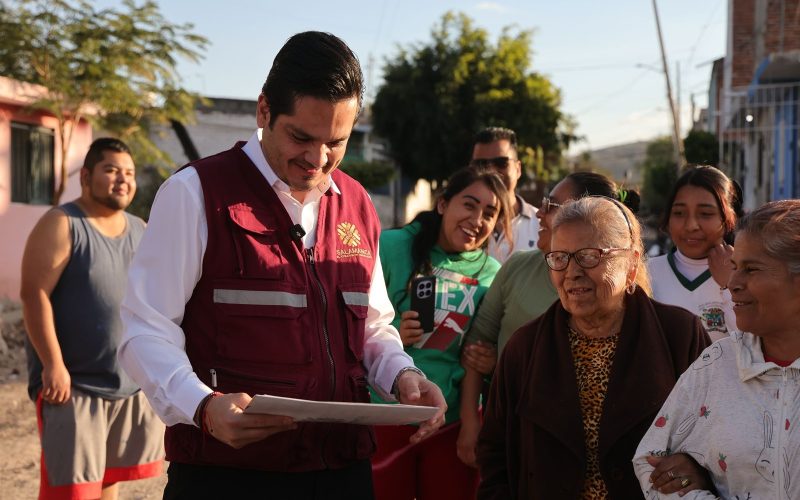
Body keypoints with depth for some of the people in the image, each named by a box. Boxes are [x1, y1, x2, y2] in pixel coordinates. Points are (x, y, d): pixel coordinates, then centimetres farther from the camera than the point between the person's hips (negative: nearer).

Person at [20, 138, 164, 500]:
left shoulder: (141, 231, 12)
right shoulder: (61, 226, -9)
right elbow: (34, 294, -16)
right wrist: (53, 365, -21)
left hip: (134, 385, 7)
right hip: (74, 384, -6)